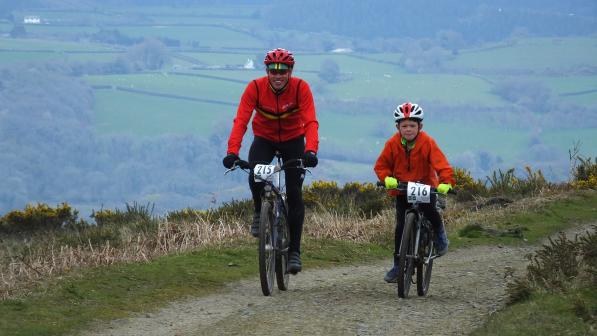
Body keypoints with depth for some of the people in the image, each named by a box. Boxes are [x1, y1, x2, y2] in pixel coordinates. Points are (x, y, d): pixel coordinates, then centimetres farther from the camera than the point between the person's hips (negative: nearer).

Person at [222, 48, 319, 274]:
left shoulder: (301, 88, -24)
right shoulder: (255, 88, -23)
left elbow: (310, 122, -32)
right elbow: (241, 121, -29)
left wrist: (310, 151, -49)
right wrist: (232, 152, -43)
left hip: (293, 139, 0)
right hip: (264, 138, 0)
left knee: (294, 194, -8)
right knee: (255, 177, -29)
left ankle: (294, 251, 2)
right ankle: (260, 212, 3)